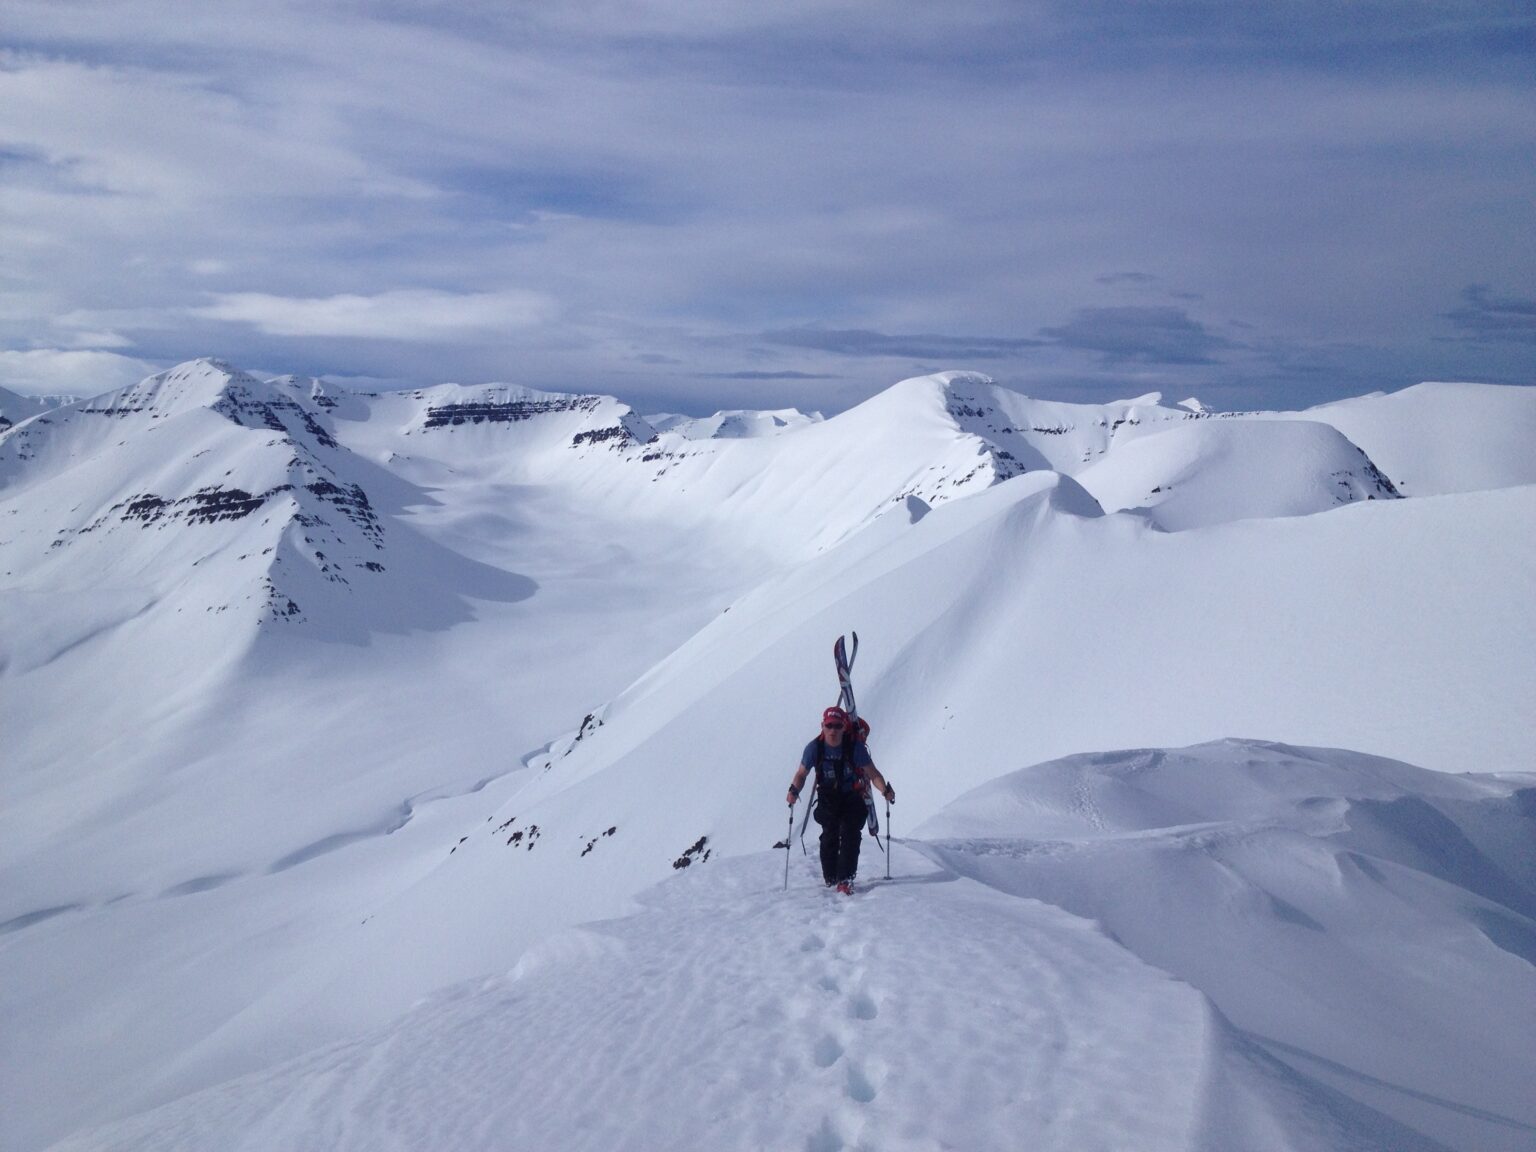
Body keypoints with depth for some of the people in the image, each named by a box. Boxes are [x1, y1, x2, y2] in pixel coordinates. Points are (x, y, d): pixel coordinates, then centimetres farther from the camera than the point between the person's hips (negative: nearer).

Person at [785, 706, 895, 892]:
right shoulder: (814, 748, -13)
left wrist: (885, 790, -31)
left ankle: (845, 879, -12)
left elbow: (873, 773, -13)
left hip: (853, 798, -1)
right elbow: (802, 774, -1)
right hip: (828, 799, 1)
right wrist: (794, 790, -20)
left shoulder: (855, 746, -17)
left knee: (849, 835, -14)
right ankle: (830, 878, 19)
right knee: (829, 836, -2)